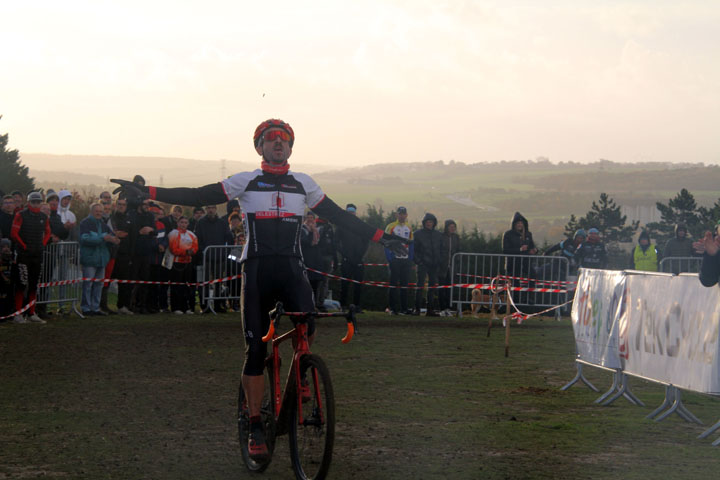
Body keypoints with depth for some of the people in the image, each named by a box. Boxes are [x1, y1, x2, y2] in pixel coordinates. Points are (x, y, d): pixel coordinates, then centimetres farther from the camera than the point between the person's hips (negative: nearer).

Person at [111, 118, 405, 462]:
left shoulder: (303, 184, 12)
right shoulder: (245, 182, 5)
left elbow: (338, 216, 17)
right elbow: (198, 197, 0)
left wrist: (380, 237, 15)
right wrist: (146, 192, -11)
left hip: (291, 269, 1)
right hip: (257, 270, -1)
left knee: (308, 330, -24)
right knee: (255, 349, -4)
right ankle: (255, 427, 3)